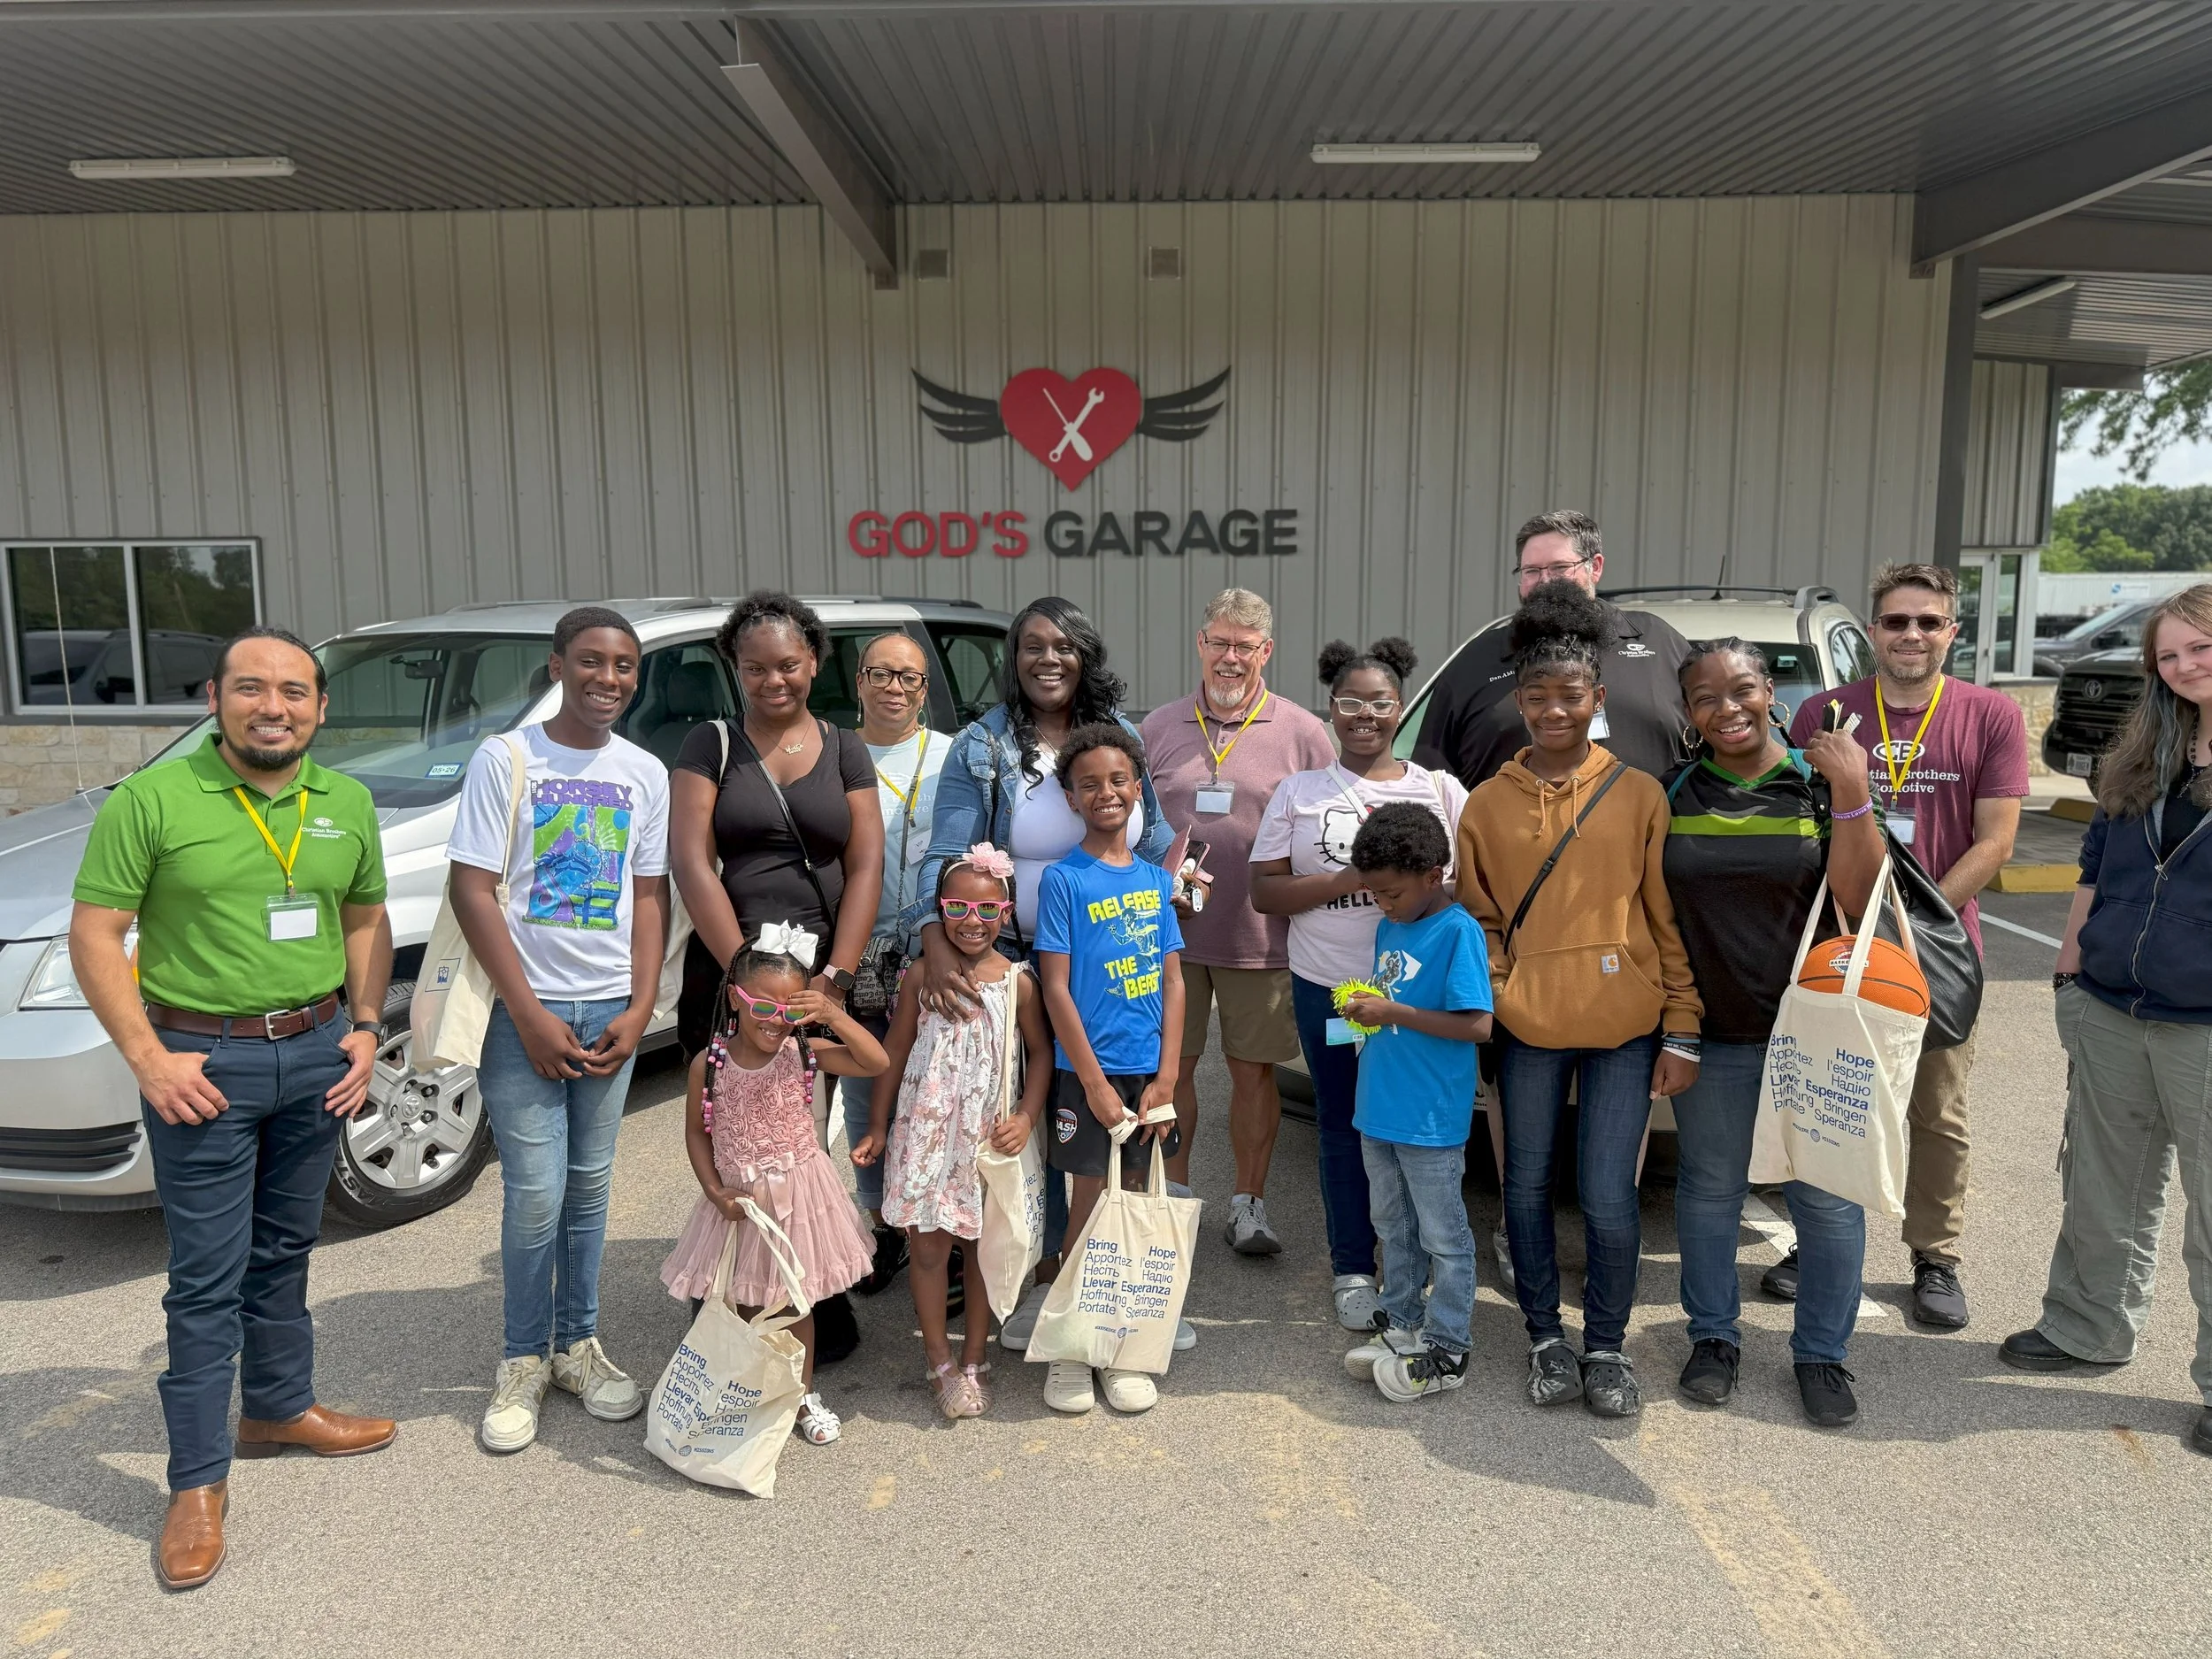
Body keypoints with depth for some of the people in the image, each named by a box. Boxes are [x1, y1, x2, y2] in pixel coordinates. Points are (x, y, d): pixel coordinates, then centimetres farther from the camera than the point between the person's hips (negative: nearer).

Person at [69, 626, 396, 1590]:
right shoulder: (154, 800, -9)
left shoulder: (345, 804, 6)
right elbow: (95, 935, -8)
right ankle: (198, 1482, 12)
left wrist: (364, 1029, 5)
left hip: (318, 1052, 5)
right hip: (202, 1060, -4)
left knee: (284, 1249, 18)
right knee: (208, 1275, 0)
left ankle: (279, 1409, 36)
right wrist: (148, 1059, -15)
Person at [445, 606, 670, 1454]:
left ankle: (578, 1345, 26)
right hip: (524, 1008, -3)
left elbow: (650, 896, 8)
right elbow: (473, 892, -8)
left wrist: (640, 1008, -2)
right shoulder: (504, 759, -5)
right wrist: (530, 1015, -12)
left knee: (589, 1184, 11)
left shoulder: (644, 773, 6)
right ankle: (523, 1363, 15)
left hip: (610, 1009, 3)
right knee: (536, 1193, -3)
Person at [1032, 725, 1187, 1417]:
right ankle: (1068, 1349, 21)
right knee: (1090, 1211, 4)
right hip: (1089, 1072, -4)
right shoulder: (1063, 880, -7)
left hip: (1149, 1072, 4)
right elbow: (1055, 989, -10)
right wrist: (1096, 1084, -13)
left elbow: (1174, 983, 6)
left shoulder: (1156, 879, 6)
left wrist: (1165, 1080, -2)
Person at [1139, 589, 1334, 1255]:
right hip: (1171, 933, 2)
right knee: (1171, 1067, 8)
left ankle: (1248, 1201, 22)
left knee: (1253, 1071, 7)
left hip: (1263, 941, -1)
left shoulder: (1302, 733, 2)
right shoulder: (1159, 728, 8)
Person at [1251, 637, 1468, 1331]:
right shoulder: (1297, 793, 5)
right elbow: (1264, 892, 0)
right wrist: (1347, 881, -13)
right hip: (1327, 987, 0)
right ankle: (1353, 1273, 22)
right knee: (1344, 1130, 9)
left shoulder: (1441, 790, 6)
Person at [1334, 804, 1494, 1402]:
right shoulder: (1388, 927, 9)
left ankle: (1446, 1352, 18)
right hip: (1379, 1109, 8)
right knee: (1394, 1227, 20)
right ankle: (1403, 1328, 34)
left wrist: (1393, 1012, -23)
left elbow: (1477, 1024, -23)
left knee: (1444, 1237, 6)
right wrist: (1367, 1007, 0)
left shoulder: (1457, 932, -16)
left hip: (1431, 1120, -8)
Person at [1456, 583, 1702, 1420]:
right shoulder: (1488, 802, 3)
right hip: (1528, 1028, 2)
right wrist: (1493, 995, -4)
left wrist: (1681, 1031, -2)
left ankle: (1606, 1348, 23)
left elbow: (1670, 920, 0)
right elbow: (1478, 919, 9)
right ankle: (1546, 1337, 31)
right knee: (1527, 1185, 11)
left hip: (1624, 1027, -1)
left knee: (1609, 1198, 0)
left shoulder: (1639, 794, -1)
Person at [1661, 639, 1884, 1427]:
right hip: (1710, 1035, 2)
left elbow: (1858, 903, -12)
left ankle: (1822, 1353, 25)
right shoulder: (1672, 793, 1)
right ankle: (1714, 1337, 31)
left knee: (1826, 1197, 6)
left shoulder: (1820, 782, -4)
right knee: (1709, 1191, 13)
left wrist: (1851, 798, -23)